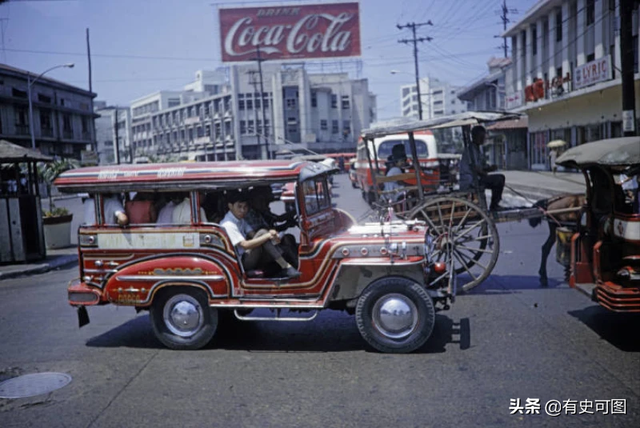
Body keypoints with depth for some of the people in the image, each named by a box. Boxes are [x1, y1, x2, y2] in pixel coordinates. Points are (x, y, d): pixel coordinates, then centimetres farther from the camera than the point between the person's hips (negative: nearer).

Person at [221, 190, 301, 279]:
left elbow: (253, 235, 2)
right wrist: (267, 236, -27)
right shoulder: (228, 225, -17)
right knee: (262, 232, -29)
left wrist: (271, 234, -18)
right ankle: (286, 267, -28)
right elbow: (245, 245, -26)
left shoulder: (240, 220, 12)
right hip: (241, 263, -9)